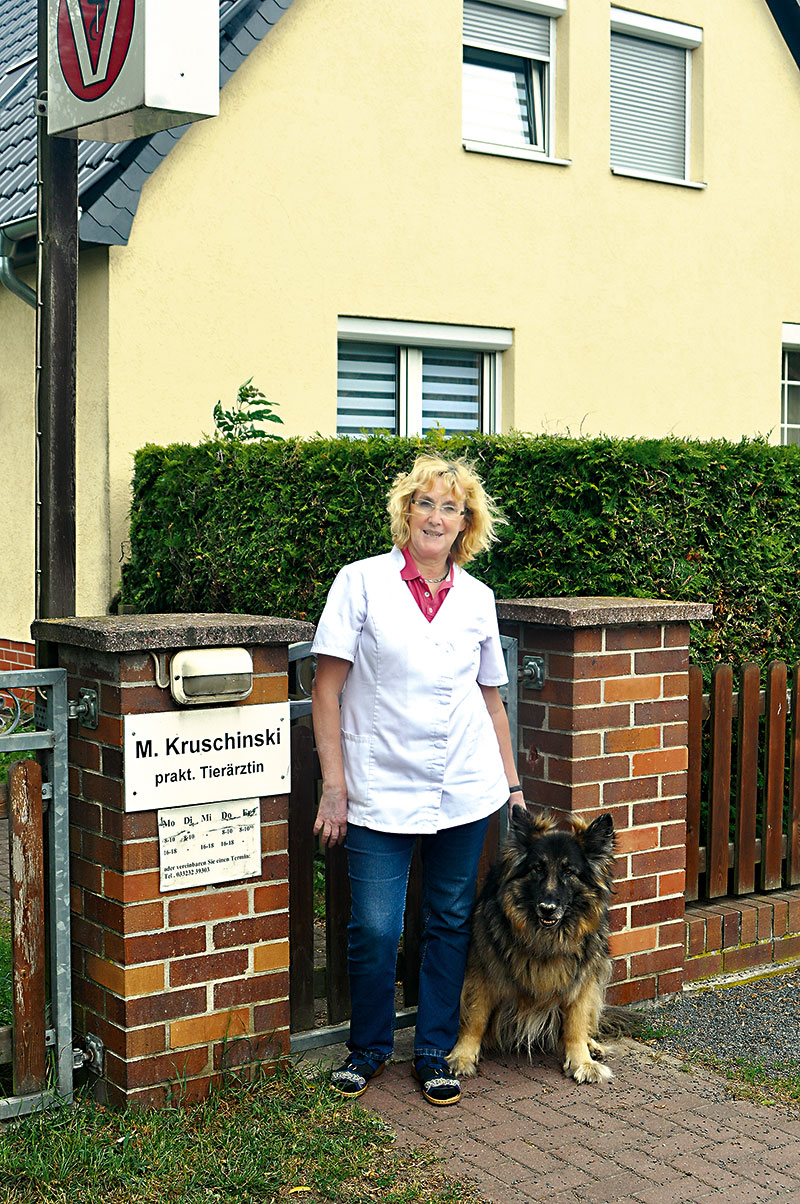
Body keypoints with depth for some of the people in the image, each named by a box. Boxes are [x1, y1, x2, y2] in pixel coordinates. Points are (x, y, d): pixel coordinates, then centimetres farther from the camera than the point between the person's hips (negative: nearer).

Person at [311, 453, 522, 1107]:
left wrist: (513, 783, 12)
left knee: (450, 923, 10)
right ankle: (368, 1048, 22)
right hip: (381, 790, -3)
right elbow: (326, 688, -4)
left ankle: (435, 1052, 26)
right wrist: (334, 784, -8)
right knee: (374, 931, -2)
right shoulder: (362, 582, -2)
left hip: (464, 789, 3)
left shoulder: (477, 597, 8)